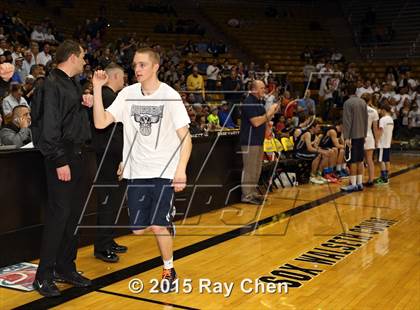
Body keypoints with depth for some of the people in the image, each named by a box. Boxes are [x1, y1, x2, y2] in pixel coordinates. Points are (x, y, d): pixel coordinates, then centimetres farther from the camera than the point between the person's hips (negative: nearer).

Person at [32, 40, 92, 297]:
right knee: (59, 214, -6)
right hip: (62, 158, -9)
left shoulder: (73, 84, 16)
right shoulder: (52, 85, -12)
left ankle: (66, 268, 24)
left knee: (75, 213, 12)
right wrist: (60, 162, -20)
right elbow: (49, 127, -18)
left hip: (78, 155, 9)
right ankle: (44, 276, 5)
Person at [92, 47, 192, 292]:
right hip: (136, 171, 4)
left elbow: (185, 137, -8)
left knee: (158, 226, -9)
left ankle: (169, 271, 16)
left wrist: (181, 169, -19)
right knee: (138, 229, 5)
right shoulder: (128, 94, 2)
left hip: (164, 171, -4)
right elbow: (100, 123, -4)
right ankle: (168, 221, 37)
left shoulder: (170, 96, -8)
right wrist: (98, 89, -13)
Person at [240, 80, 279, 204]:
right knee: (249, 169, -6)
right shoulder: (249, 102, -14)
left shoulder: (260, 102, 16)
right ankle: (246, 195, -1)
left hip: (258, 140, 10)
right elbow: (256, 122, -22)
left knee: (257, 169, 14)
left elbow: (263, 121, 23)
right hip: (250, 141, -10)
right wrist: (269, 113, -14)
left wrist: (272, 112, 7)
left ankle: (253, 193, 23)